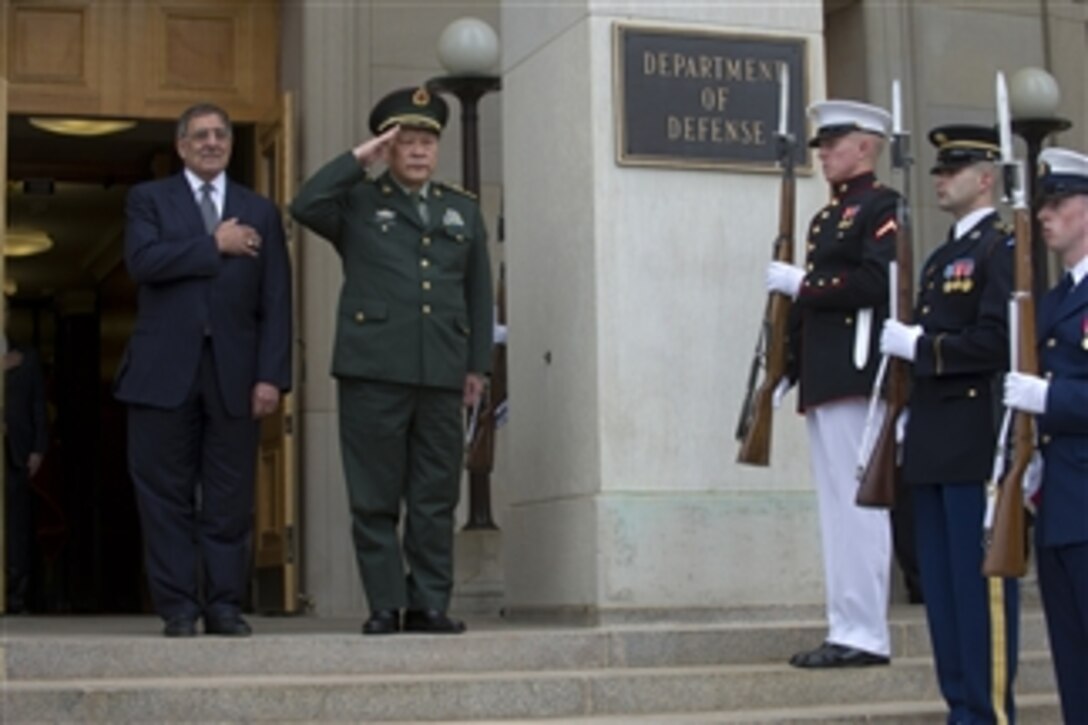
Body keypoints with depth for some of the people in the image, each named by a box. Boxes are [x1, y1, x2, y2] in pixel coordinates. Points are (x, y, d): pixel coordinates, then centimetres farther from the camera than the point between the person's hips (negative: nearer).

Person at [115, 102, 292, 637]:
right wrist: (215, 245, -8)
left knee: (230, 498, 1)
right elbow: (142, 262, -10)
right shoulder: (148, 199, 10)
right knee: (167, 494, 1)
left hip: (233, 372, 1)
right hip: (165, 369, -1)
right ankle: (178, 608, 8)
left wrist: (272, 375, -3)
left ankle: (225, 604, 9)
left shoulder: (260, 212, 14)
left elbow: (275, 302, 7)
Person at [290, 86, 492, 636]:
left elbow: (479, 294, 18)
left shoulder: (462, 211, 19)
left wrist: (477, 364, 11)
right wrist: (358, 159, -5)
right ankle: (386, 606, 6)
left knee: (436, 498, 4)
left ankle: (430, 604, 10)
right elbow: (305, 206, -10)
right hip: (373, 370, -3)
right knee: (375, 499, -1)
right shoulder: (358, 203, 10)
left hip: (442, 374, 3)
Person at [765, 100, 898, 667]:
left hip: (855, 377, -9)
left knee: (856, 502, -8)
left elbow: (876, 281, -19)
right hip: (821, 381, 9)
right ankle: (846, 632, 14)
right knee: (838, 507, 9)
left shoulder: (882, 207, -4)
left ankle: (865, 636, -4)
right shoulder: (826, 217, 23)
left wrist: (801, 284, -14)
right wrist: (786, 363, 14)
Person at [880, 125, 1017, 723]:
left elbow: (998, 340, -19)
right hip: (934, 445, 9)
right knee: (941, 583, 11)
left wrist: (918, 347, -15)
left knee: (981, 582, -4)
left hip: (977, 443, -9)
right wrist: (909, 407, 13)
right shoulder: (941, 257, 21)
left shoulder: (1001, 249, -8)